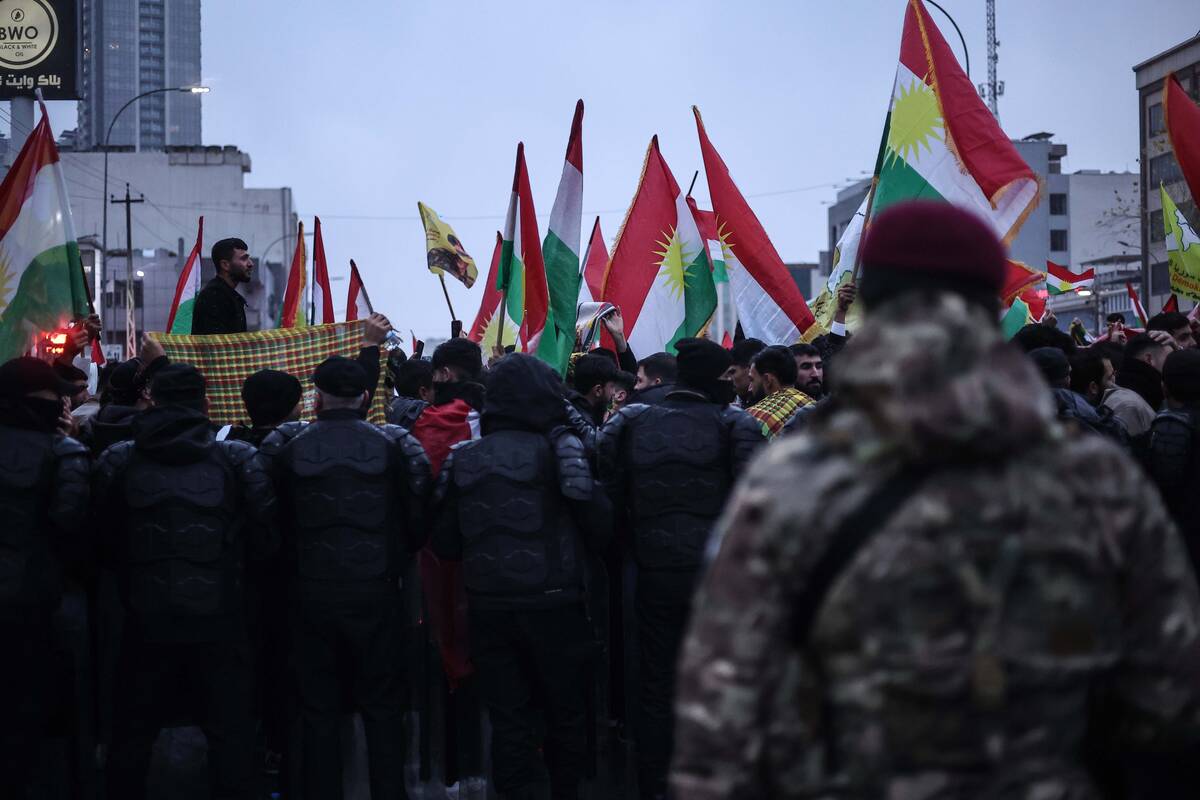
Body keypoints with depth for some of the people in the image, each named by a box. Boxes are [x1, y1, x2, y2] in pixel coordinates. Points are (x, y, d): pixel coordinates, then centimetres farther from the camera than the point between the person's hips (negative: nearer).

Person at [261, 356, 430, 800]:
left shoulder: (289, 446, -3)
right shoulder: (393, 444, -5)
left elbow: (275, 519, 2)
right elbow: (418, 514, -5)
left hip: (312, 593, 1)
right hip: (376, 594, -1)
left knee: (318, 711, 9)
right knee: (382, 709, 8)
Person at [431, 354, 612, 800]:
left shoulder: (463, 459, 4)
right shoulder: (557, 450, -7)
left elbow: (443, 543, 6)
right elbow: (599, 527, -9)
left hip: (489, 608, 3)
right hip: (553, 604, -3)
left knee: (508, 719, 8)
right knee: (566, 713, 12)